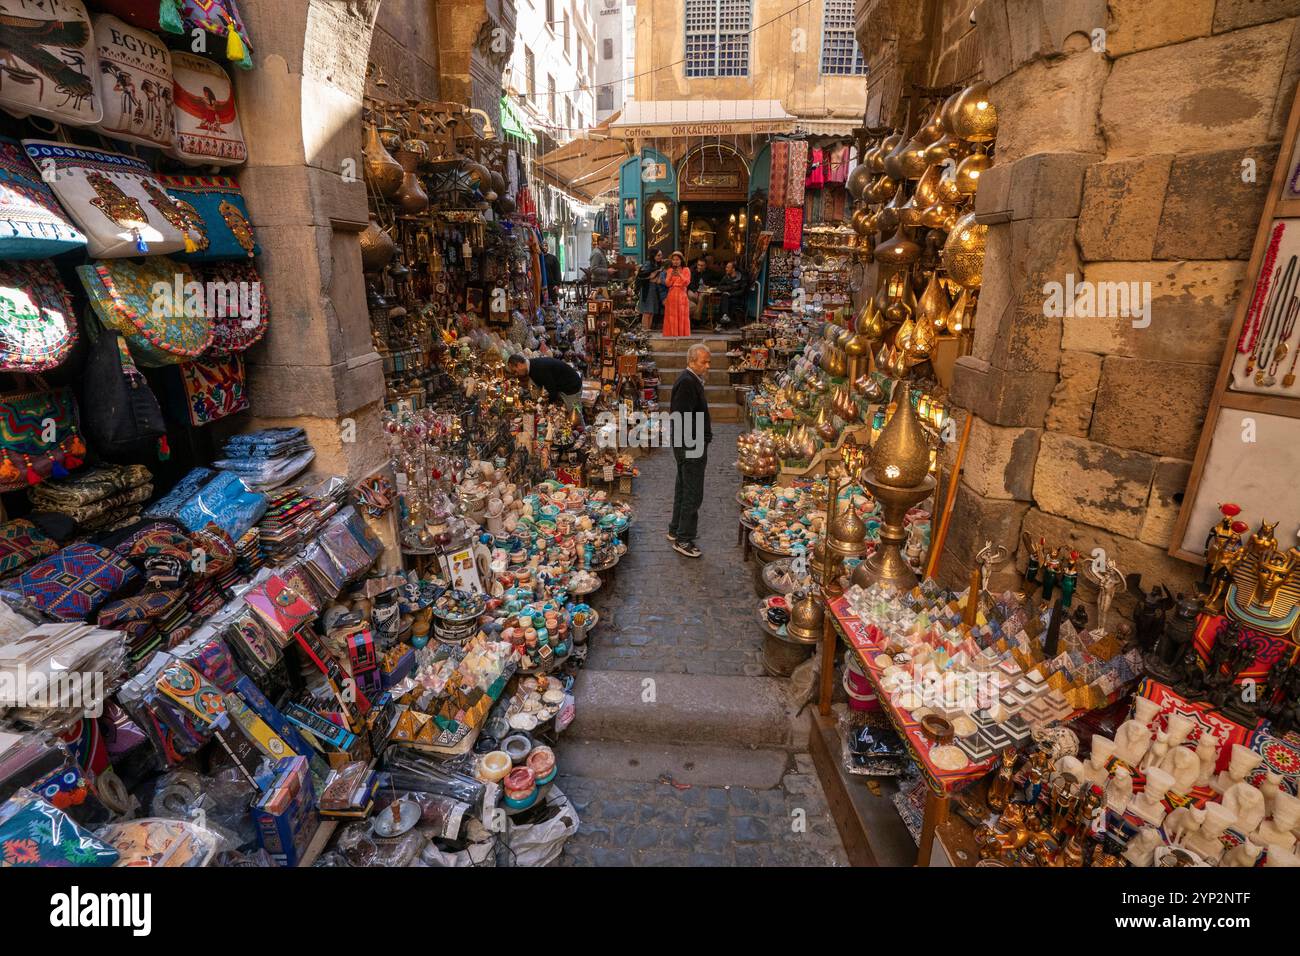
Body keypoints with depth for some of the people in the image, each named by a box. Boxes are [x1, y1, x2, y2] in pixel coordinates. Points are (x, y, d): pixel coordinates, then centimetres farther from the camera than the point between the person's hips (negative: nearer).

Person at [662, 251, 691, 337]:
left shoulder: (686, 270, 6)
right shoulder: (670, 270, 12)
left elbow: (687, 283, -7)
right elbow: (667, 284, 2)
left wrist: (680, 275, -19)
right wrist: (671, 276, -15)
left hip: (681, 296, -2)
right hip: (671, 296, 2)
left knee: (682, 317, -4)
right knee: (671, 317, -1)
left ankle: (682, 335, -1)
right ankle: (672, 335, 1)